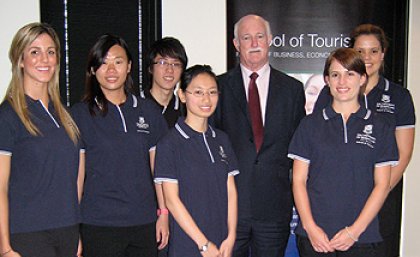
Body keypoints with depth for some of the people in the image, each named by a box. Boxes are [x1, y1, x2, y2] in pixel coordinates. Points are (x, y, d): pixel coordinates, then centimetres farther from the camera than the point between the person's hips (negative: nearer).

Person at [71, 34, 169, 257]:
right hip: (99, 224, -2)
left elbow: (158, 167, 10)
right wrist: (73, 227, -6)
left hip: (145, 222, 3)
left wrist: (163, 213, 5)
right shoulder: (80, 114, 0)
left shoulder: (148, 110, 8)